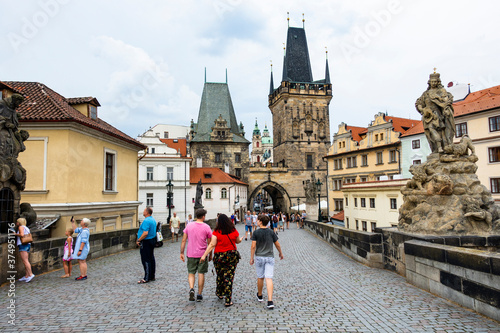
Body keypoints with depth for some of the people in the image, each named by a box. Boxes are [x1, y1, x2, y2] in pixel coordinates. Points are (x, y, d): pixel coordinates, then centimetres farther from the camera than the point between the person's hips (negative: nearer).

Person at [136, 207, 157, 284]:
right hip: (152, 240, 10)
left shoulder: (146, 221, -21)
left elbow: (145, 233, -28)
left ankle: (147, 278, 1)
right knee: (151, 258, 14)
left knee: (146, 260, -4)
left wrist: (138, 240, -15)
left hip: (146, 242, -10)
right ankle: (153, 276, 21)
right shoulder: (153, 219, 10)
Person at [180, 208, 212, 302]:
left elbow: (184, 240, 1)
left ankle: (191, 288, -10)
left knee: (191, 273, 13)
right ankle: (199, 295, 13)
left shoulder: (189, 226, 0)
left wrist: (182, 253, 7)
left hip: (191, 254, 2)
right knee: (201, 274, 8)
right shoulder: (206, 227, -5)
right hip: (202, 254, -1)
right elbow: (209, 243, -1)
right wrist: (210, 255, 10)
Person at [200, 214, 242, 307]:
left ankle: (219, 293, 40)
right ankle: (228, 301, 3)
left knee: (220, 276, 19)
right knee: (229, 277, 3)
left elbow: (212, 245, -14)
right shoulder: (234, 231, -3)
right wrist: (241, 239, 36)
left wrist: (204, 255, -10)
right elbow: (237, 241, 13)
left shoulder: (216, 232, -10)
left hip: (219, 256, -1)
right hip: (232, 256, 1)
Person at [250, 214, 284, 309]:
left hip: (259, 257, -1)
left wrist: (251, 258, -2)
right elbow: (277, 245, 4)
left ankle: (260, 296, 34)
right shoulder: (271, 232, -2)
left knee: (260, 277, 15)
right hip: (270, 257, 1)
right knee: (269, 278, -3)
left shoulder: (256, 232, -8)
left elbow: (253, 246, -10)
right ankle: (270, 301, -11)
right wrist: (281, 253, 20)